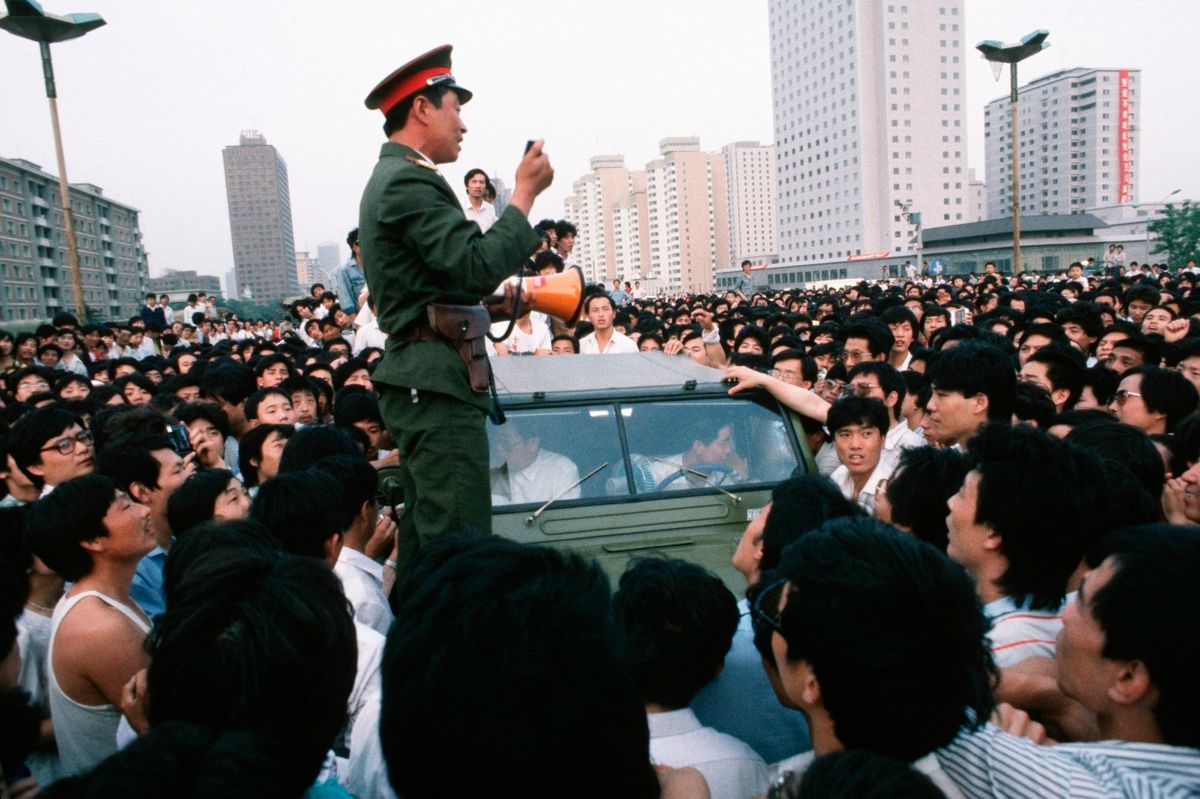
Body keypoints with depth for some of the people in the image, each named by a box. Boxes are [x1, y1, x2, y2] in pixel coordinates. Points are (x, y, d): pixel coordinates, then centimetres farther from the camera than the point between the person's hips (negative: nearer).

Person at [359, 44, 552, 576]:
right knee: (460, 539, -9)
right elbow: (480, 264, -21)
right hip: (437, 380, -11)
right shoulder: (409, 180, -12)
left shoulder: (392, 177, 21)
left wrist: (499, 296, 16)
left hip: (421, 377, 11)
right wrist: (525, 191, -11)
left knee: (428, 533, 15)